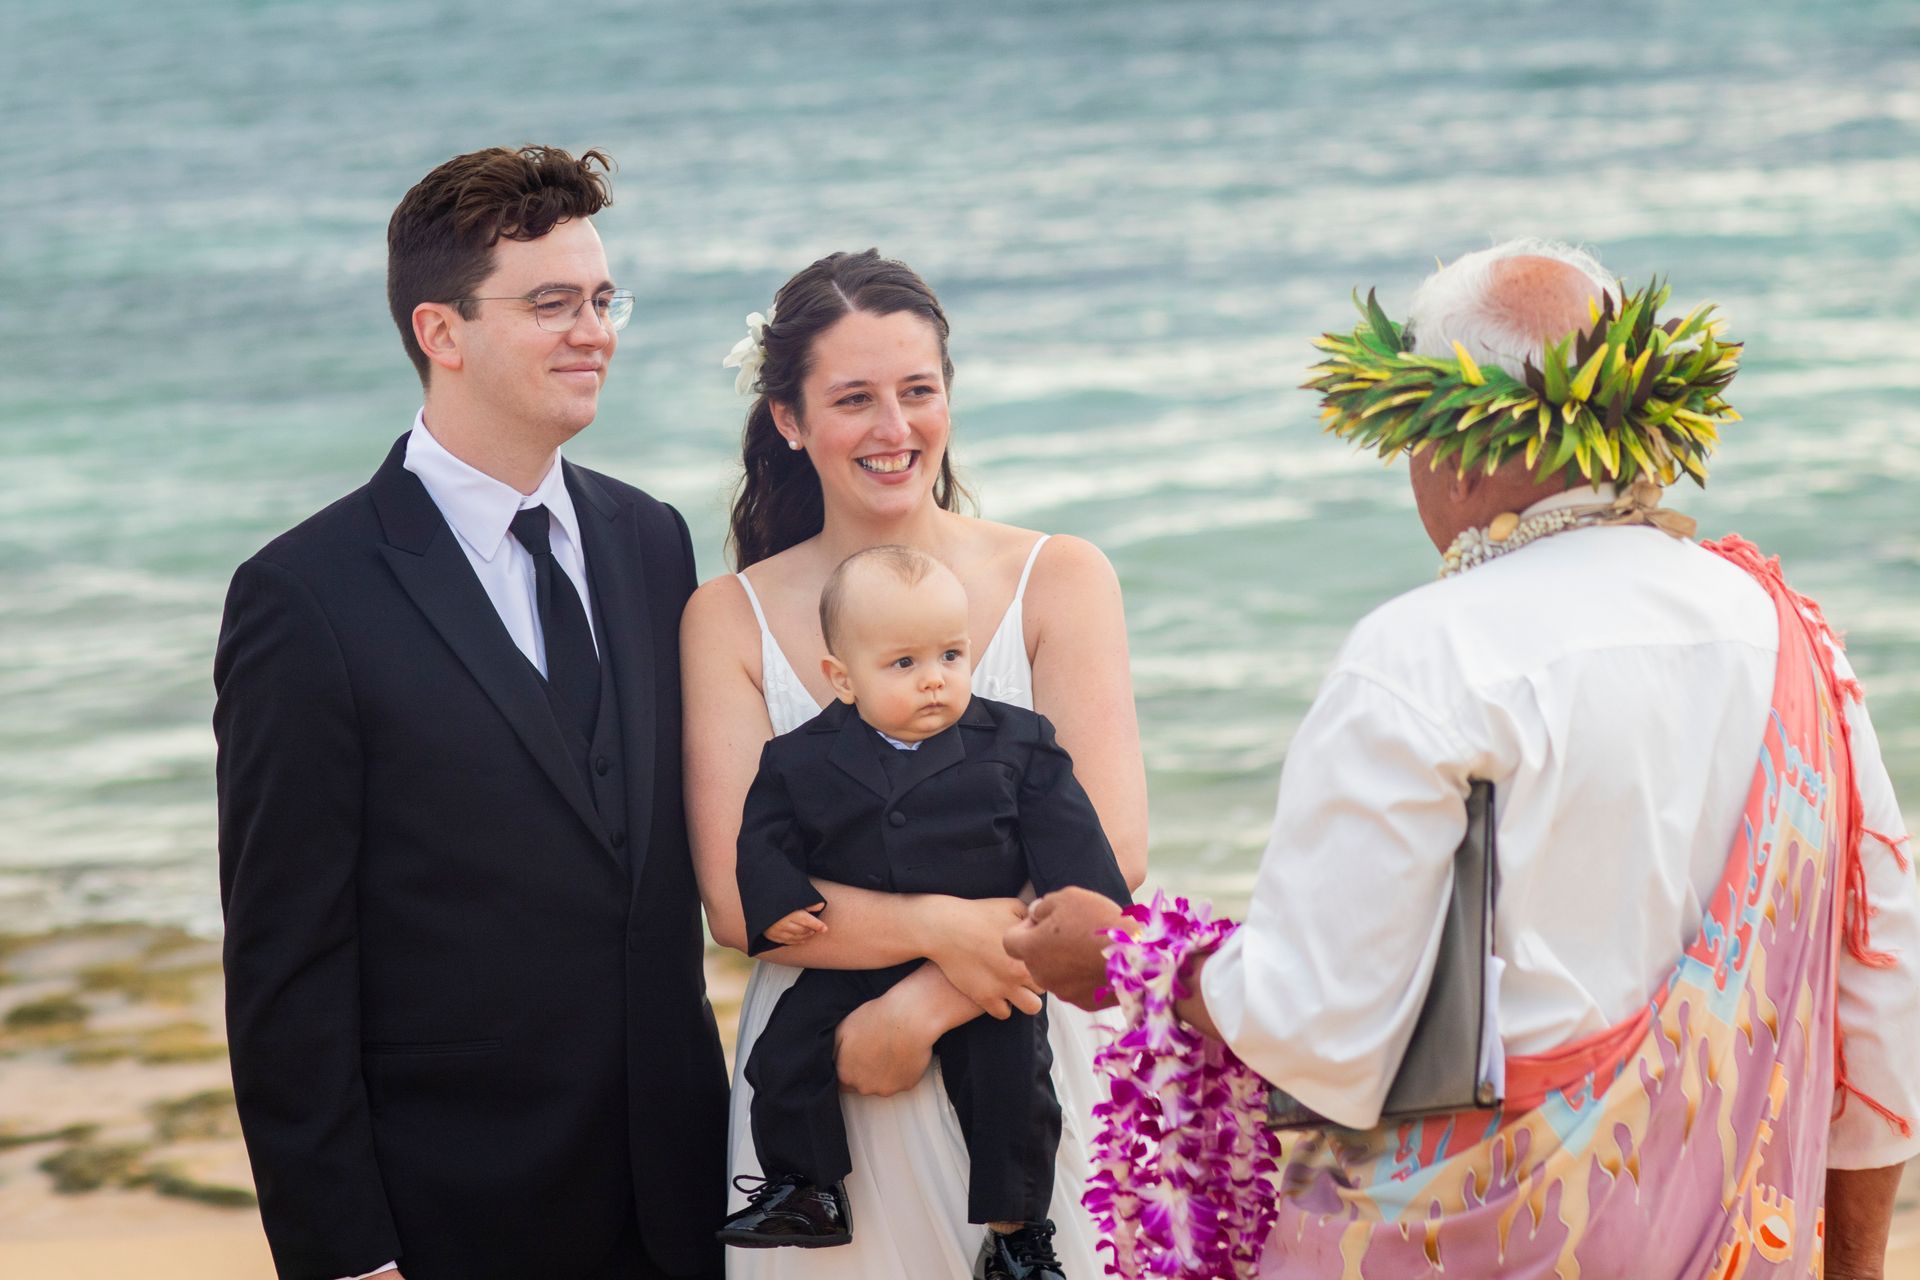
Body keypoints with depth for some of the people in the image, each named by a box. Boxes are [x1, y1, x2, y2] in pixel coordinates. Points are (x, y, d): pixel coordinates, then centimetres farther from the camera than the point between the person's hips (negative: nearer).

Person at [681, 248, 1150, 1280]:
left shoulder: (1059, 582, -2)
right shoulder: (729, 621, -1)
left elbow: (1108, 856, -10)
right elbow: (738, 900, -10)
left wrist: (925, 1004, -17)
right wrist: (943, 928, -23)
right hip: (813, 1083, 0)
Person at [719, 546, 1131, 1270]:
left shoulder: (1014, 744, -2)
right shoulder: (801, 761, -1)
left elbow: (1065, 837, 0)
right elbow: (765, 837, 4)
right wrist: (776, 904, -14)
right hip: (850, 964, 1)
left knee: (1012, 1079, -8)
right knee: (785, 1054, -10)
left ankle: (1016, 1229, 10)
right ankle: (806, 1193, 6)